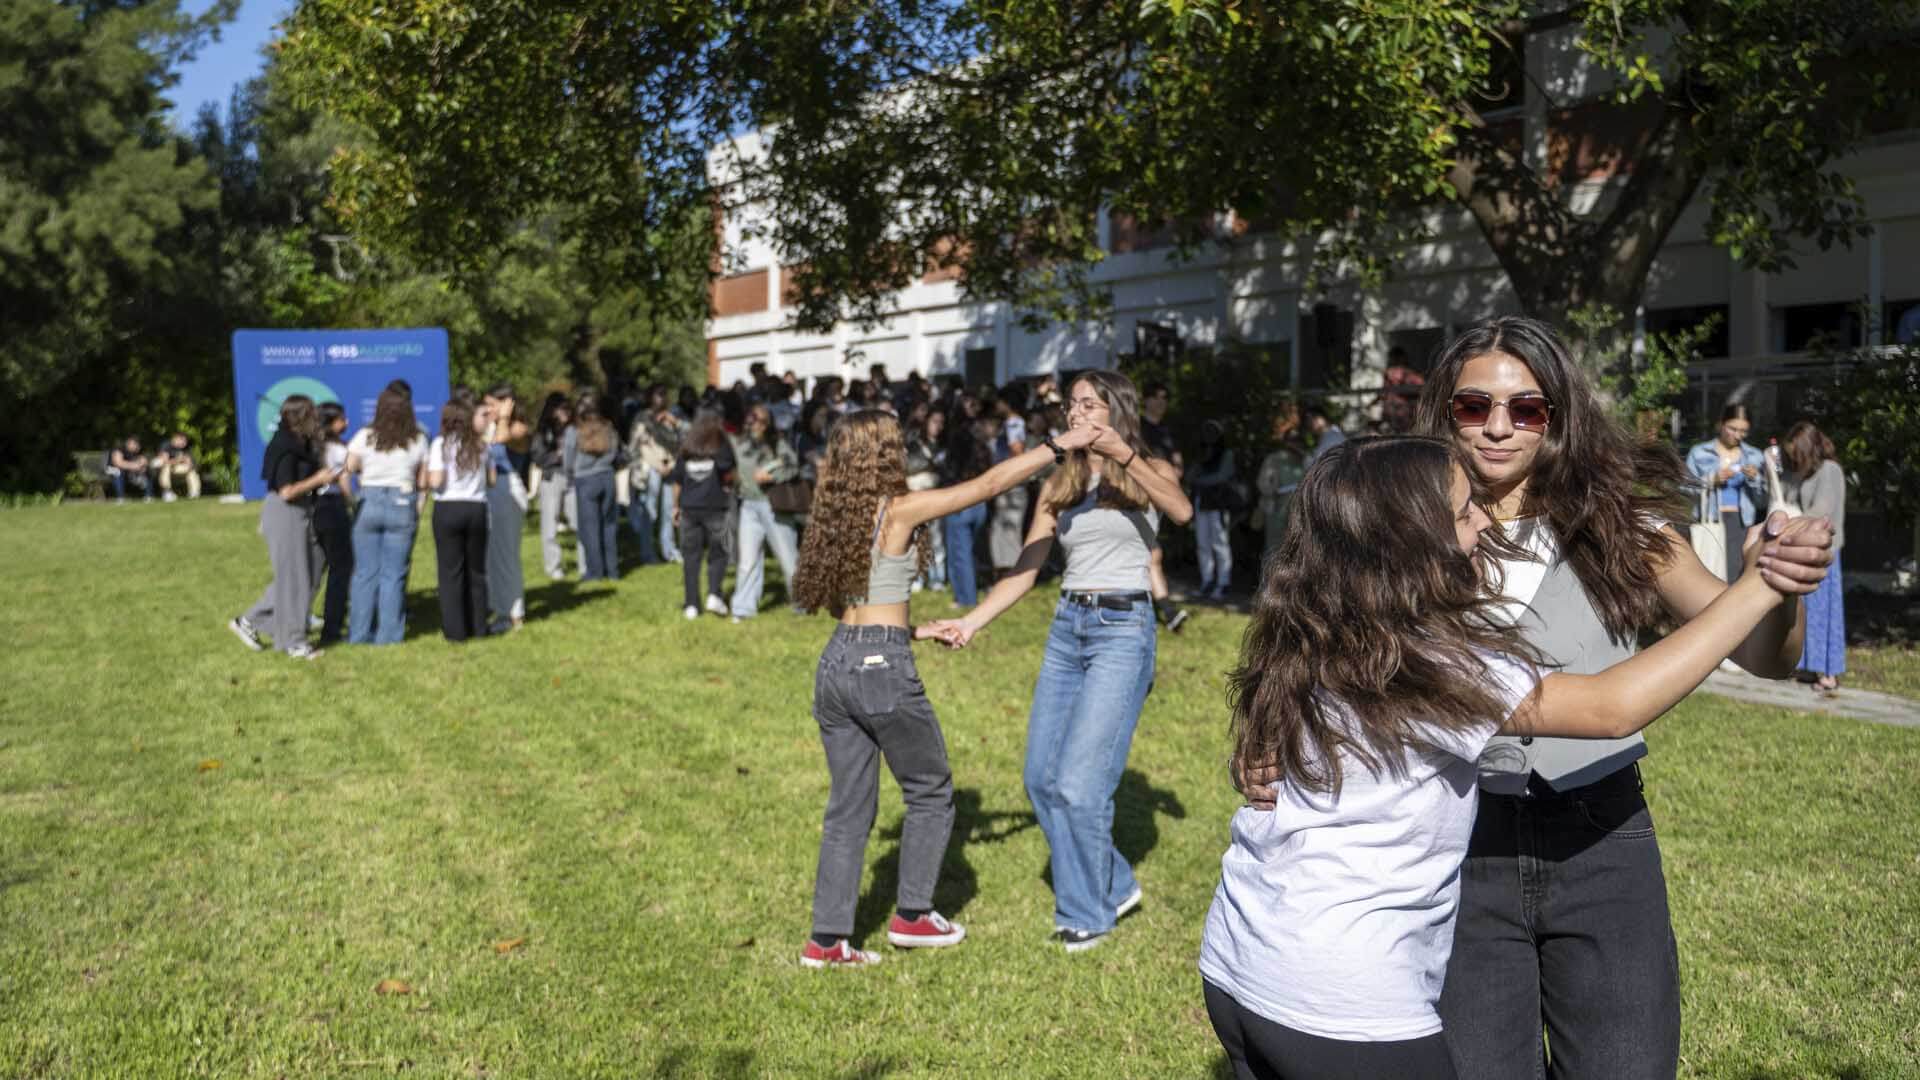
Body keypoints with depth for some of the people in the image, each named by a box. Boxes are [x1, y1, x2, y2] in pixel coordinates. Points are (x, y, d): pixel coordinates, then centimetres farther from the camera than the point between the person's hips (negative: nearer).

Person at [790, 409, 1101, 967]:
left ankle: (827, 938, 17)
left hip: (835, 663, 7)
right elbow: (989, 483, -10)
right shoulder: (900, 509, -10)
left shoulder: (836, 515, 11)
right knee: (931, 791, 14)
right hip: (883, 667, -7)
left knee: (849, 806, 14)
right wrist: (1059, 444, -4)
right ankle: (912, 916, 22)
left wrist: (920, 631, 21)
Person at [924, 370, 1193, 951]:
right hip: (1066, 629, 6)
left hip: (1122, 631, -6)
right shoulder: (1059, 485, 13)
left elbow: (1181, 511, -23)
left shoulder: (1147, 472, 2)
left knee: (1079, 782, -8)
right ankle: (1114, 885, 25)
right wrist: (971, 622, -3)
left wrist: (1124, 454, -32)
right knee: (1041, 777, 6)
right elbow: (1023, 574, 9)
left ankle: (1088, 912, 14)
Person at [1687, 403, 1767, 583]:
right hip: (1708, 523, -2)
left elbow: (1762, 501, 12)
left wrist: (1754, 480, -4)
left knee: (1734, 576, -7)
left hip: (1740, 524, 2)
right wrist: (1712, 480, -12)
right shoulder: (1699, 452, 5)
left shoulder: (1754, 457, 13)